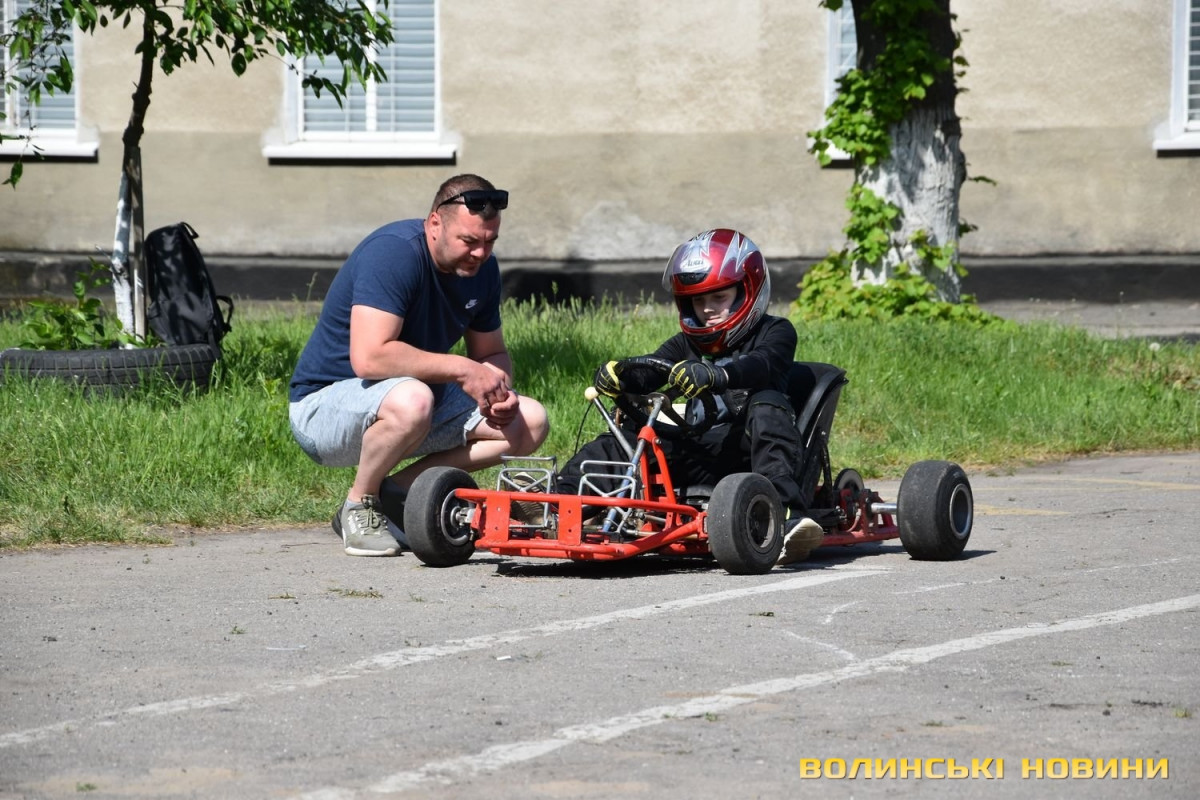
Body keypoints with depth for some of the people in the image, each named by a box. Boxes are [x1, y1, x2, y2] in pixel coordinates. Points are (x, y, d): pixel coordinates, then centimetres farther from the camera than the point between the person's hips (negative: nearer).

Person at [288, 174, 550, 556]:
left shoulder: (482, 268, 0)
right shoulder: (392, 252, -25)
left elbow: (492, 353, 13)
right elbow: (369, 358, -35)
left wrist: (498, 389, -11)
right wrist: (461, 369, -29)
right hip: (324, 403, -9)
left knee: (531, 422, -4)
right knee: (411, 400, -41)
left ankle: (395, 493, -3)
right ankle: (359, 507, -13)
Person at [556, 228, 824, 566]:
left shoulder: (775, 333, 6)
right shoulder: (687, 344, 22)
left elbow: (760, 366, -17)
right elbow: (647, 372, 5)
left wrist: (713, 375, -39)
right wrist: (616, 376, -20)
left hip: (748, 451, -5)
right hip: (699, 458, 5)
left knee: (767, 405, -35)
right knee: (615, 446, -8)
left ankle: (786, 517, -51)